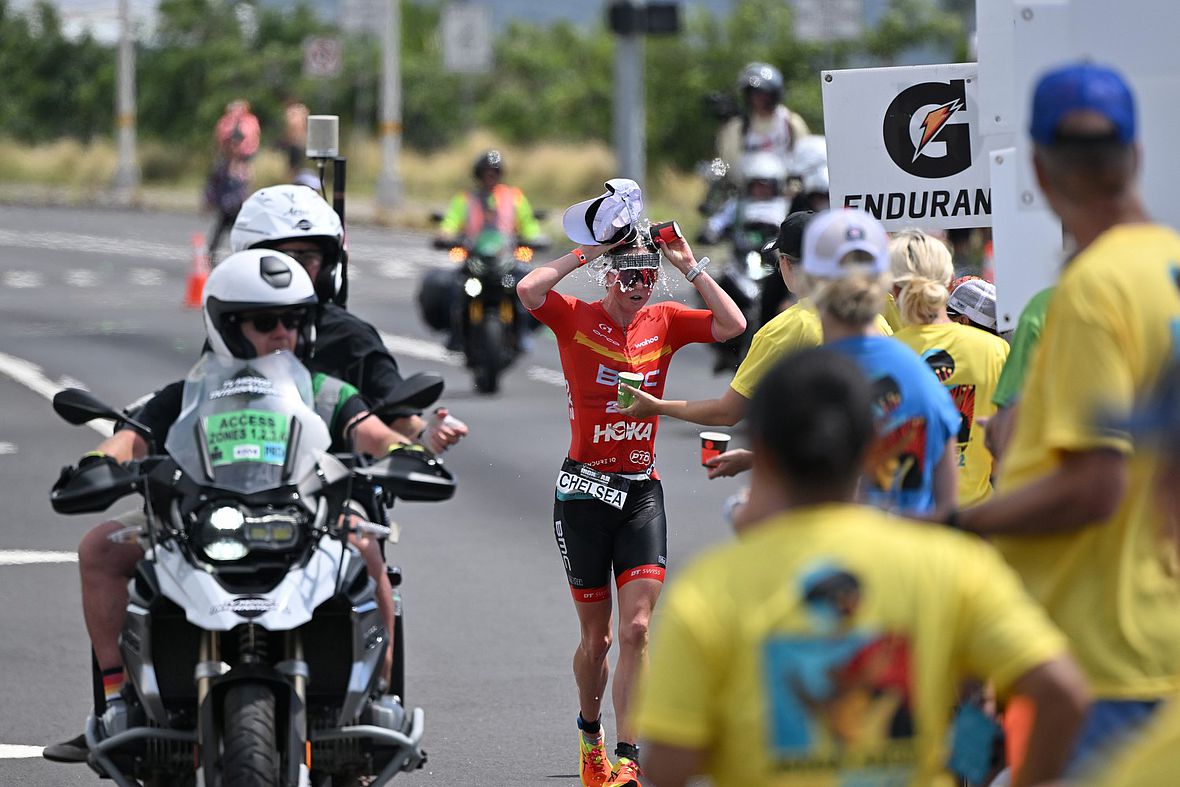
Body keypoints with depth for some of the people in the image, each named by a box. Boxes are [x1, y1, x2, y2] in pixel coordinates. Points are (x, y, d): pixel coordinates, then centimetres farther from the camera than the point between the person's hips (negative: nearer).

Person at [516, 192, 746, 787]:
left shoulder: (663, 322, 5)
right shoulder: (577, 319, -5)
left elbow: (732, 325, -5)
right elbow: (528, 289, -23)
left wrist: (690, 265, -6)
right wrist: (587, 251, -14)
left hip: (641, 491, 2)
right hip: (584, 488, -2)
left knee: (636, 629, -10)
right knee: (596, 637, 8)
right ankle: (589, 731, 34)